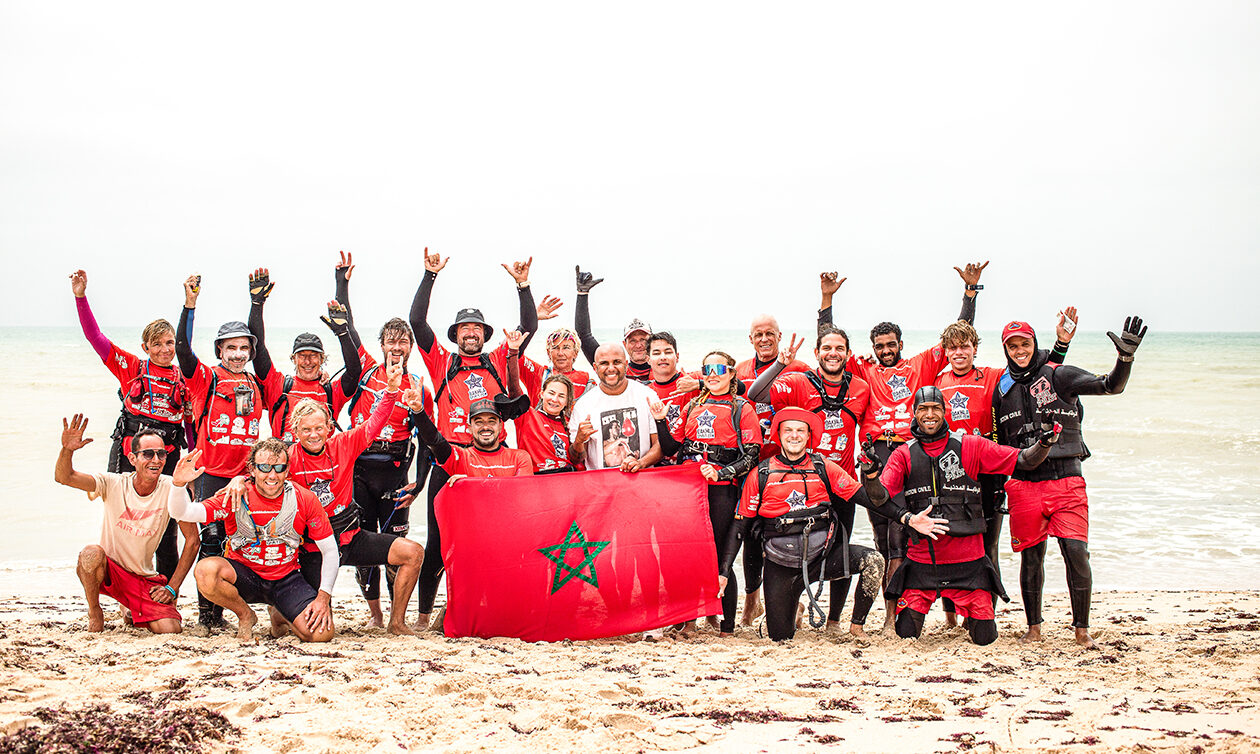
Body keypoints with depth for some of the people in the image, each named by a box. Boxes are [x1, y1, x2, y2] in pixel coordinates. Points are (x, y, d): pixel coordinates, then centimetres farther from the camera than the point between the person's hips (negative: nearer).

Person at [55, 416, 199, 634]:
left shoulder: (171, 489, -12)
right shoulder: (113, 484, -13)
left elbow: (192, 540, -7)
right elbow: (64, 477, -25)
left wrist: (172, 588, -9)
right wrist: (67, 450, -46)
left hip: (145, 579, 2)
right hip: (108, 570, -1)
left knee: (171, 629, -19)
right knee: (91, 554, -35)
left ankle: (132, 611, 18)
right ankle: (94, 612, -3)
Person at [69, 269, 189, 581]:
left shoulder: (185, 379, 9)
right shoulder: (132, 368, 7)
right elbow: (95, 337, 3)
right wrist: (81, 297, -7)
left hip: (168, 457, 0)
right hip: (128, 453, 0)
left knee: (166, 530, 4)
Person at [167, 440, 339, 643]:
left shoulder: (304, 499, -9)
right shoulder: (235, 496, -11)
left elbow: (330, 550, -4)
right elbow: (182, 513, -20)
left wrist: (323, 596, -16)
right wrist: (178, 484, -41)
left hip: (285, 579, 1)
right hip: (243, 574, -1)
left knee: (321, 633, -23)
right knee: (206, 570, -34)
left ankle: (280, 616, 16)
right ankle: (245, 615, -1)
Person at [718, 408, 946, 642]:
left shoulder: (823, 468, 5)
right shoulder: (761, 475, 1)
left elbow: (862, 495, 1)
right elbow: (740, 526, 4)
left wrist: (907, 518, -10)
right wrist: (723, 572, -2)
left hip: (823, 554, 1)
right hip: (782, 565, -1)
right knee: (780, 637, -1)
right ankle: (793, 610, 35)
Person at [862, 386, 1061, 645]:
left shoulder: (971, 446, 2)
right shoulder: (904, 454, 4)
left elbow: (1023, 460, 1)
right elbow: (880, 495, -7)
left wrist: (1044, 444, -19)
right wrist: (870, 474, -28)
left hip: (967, 559, -1)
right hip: (921, 560, 1)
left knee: (984, 638, -2)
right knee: (906, 634, -2)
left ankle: (976, 614, 33)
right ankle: (915, 610, 32)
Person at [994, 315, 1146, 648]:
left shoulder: (1059, 376, 0)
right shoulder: (1002, 388, 11)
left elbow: (1111, 386, -12)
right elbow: (999, 443, 20)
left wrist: (1125, 357, -30)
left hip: (1065, 479, -3)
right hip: (1023, 482, 3)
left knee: (1076, 551, -10)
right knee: (1031, 555, 6)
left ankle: (1082, 629, 2)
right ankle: (1034, 627, 19)